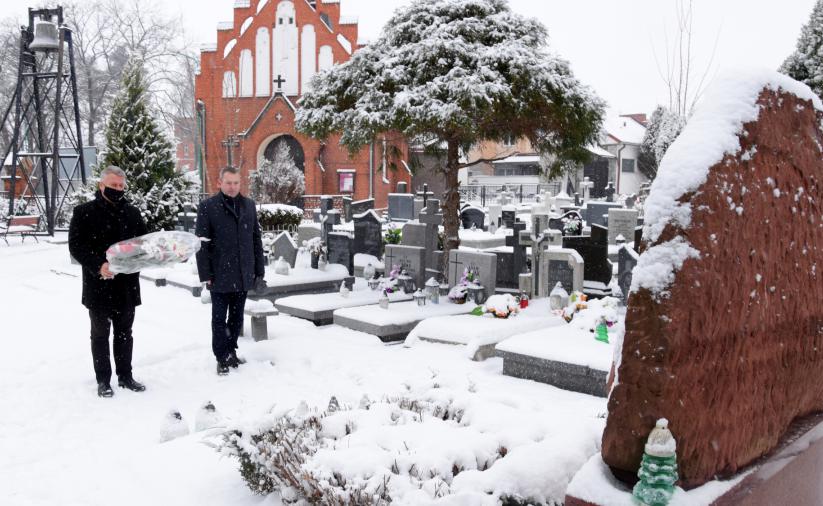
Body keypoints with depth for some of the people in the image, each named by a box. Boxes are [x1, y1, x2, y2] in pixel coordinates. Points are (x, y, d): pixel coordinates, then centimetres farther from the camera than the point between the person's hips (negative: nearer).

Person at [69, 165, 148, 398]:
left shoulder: (132, 213, 8)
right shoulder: (84, 212, -5)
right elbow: (75, 246, -11)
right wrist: (98, 265, -24)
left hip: (127, 285, 4)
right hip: (99, 285, -4)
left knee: (125, 333, 14)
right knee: (100, 334, 8)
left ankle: (125, 376, 25)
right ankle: (103, 380, 18)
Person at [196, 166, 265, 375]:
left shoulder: (249, 205, 8)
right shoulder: (207, 207, -5)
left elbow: (256, 240, 11)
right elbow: (202, 243, -6)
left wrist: (259, 271, 8)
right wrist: (205, 275, -11)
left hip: (243, 276, 4)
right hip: (220, 276, -4)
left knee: (237, 318, 14)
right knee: (220, 319, 5)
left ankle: (231, 352, 27)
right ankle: (222, 358, 15)